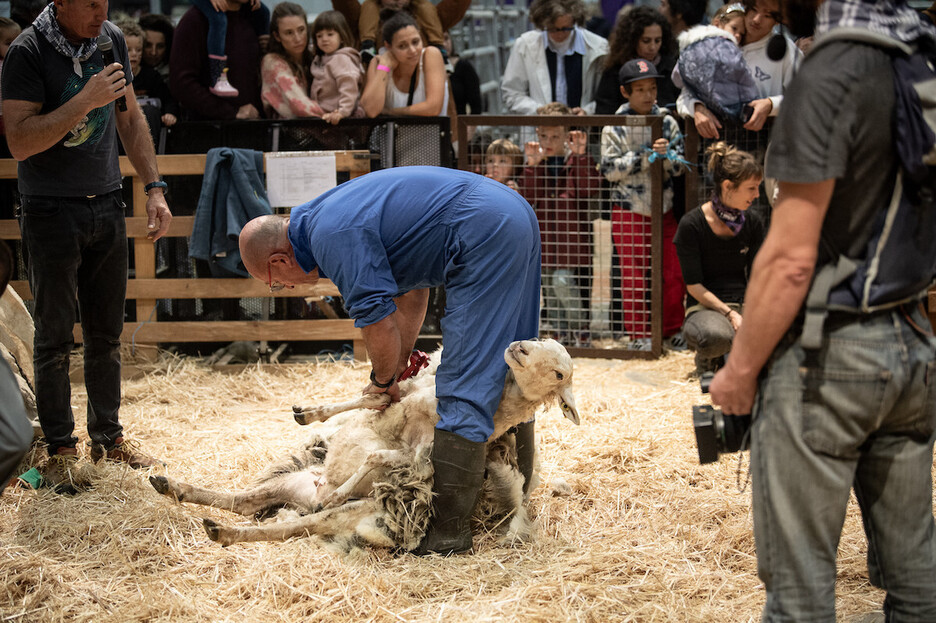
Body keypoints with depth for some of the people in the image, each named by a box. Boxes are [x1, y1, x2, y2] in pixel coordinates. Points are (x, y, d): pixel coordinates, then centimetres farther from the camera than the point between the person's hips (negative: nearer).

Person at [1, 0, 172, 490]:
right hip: (51, 212, -5)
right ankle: (60, 449, 10)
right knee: (55, 338, 1)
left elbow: (130, 119, 15)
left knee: (106, 334, 12)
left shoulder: (111, 39, 4)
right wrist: (85, 101, -26)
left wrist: (154, 188, 9)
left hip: (106, 206, 5)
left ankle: (107, 435, 23)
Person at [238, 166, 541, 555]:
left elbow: (378, 322, -15)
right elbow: (410, 287, 26)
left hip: (484, 238, -11)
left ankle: (447, 528, -10)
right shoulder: (331, 214, 19)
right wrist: (401, 361, 21)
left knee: (464, 389, -10)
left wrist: (383, 381, 4)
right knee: (505, 375, 19)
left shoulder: (333, 237, -13)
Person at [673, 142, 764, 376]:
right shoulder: (691, 225, -9)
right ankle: (707, 358, -2)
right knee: (715, 336, -42)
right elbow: (693, 285, -10)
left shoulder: (753, 223, 6)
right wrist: (729, 315, -21)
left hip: (742, 304, 4)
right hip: (704, 306, -4)